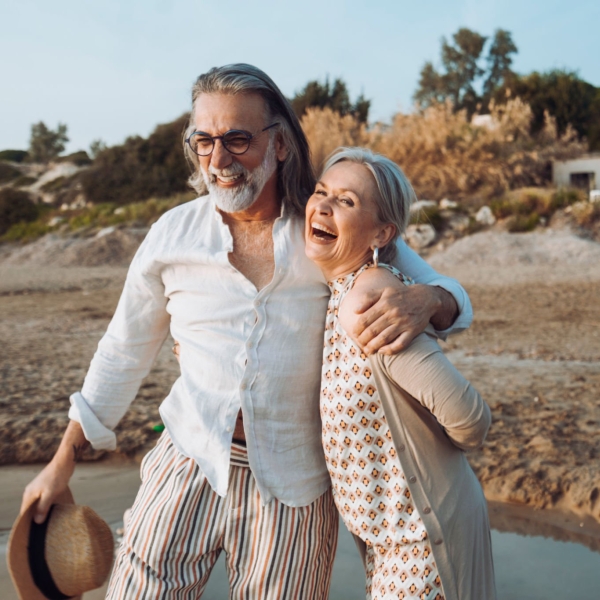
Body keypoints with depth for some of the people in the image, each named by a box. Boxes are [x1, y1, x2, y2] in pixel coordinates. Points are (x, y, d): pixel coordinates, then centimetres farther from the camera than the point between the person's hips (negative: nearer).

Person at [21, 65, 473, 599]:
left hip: (294, 481, 0)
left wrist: (424, 300, -30)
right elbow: (125, 350, 8)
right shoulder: (173, 234, -4)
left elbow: (453, 298, -4)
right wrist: (64, 458, 11)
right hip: (192, 459, 1)